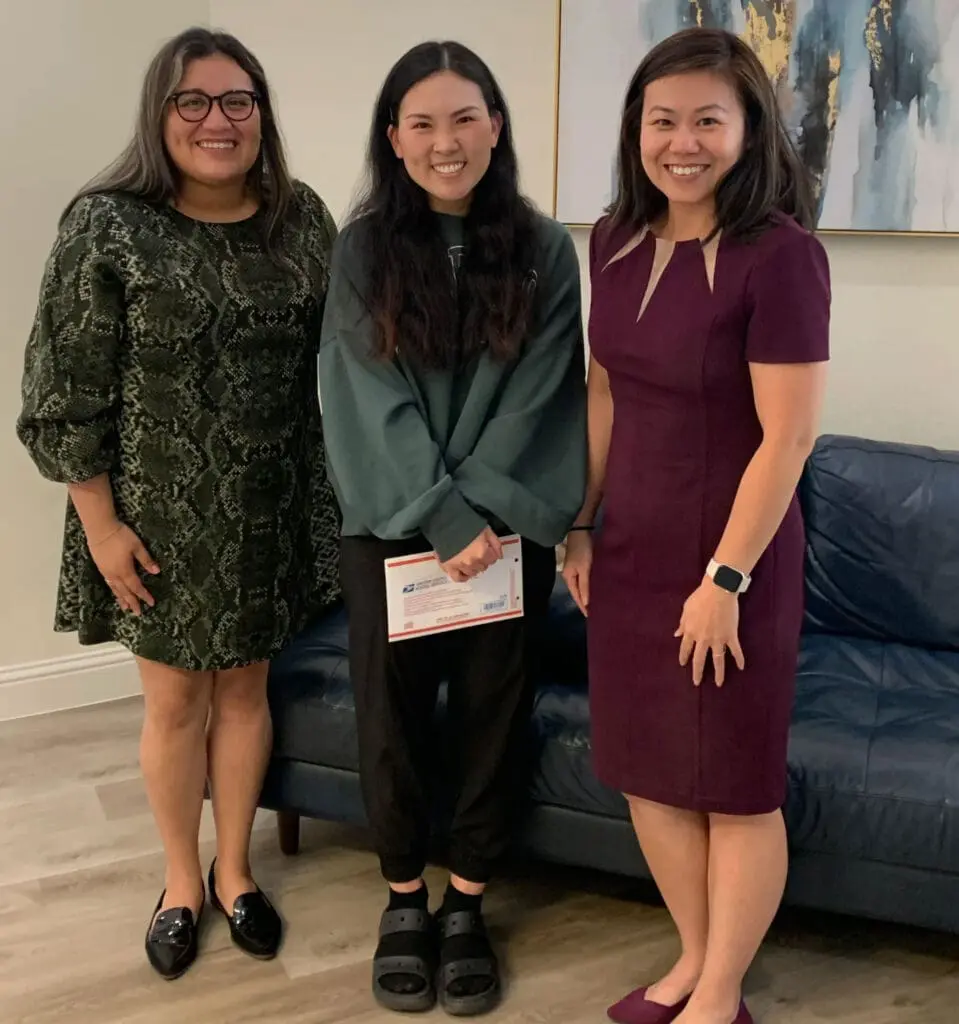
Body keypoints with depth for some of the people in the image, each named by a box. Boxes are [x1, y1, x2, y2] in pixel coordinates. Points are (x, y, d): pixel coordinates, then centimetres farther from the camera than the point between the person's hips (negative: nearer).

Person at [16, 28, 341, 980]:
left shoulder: (301, 219, 0)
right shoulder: (107, 225, -11)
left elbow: (331, 361, 7)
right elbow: (67, 391, -10)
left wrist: (324, 491, 6)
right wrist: (102, 524, -11)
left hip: (270, 508, 3)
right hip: (158, 513, -2)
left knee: (244, 687, 15)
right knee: (174, 698, 11)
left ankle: (233, 871, 36)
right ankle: (181, 883, 34)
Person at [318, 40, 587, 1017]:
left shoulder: (542, 249, 0)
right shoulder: (364, 248, -2)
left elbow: (535, 396, -5)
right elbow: (373, 401, -8)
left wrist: (478, 511, -14)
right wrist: (445, 519, -15)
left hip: (506, 525, 1)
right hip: (389, 525, 0)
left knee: (492, 706, 7)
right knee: (391, 706, 6)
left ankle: (467, 903, 26)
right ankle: (403, 898, 27)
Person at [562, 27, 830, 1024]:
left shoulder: (780, 255, -18)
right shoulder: (616, 240, 3)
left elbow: (787, 437, -18)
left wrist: (725, 578, -16)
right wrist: (581, 523, 13)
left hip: (728, 555, -7)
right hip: (629, 549, 7)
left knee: (735, 784, 9)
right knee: (645, 767, 16)